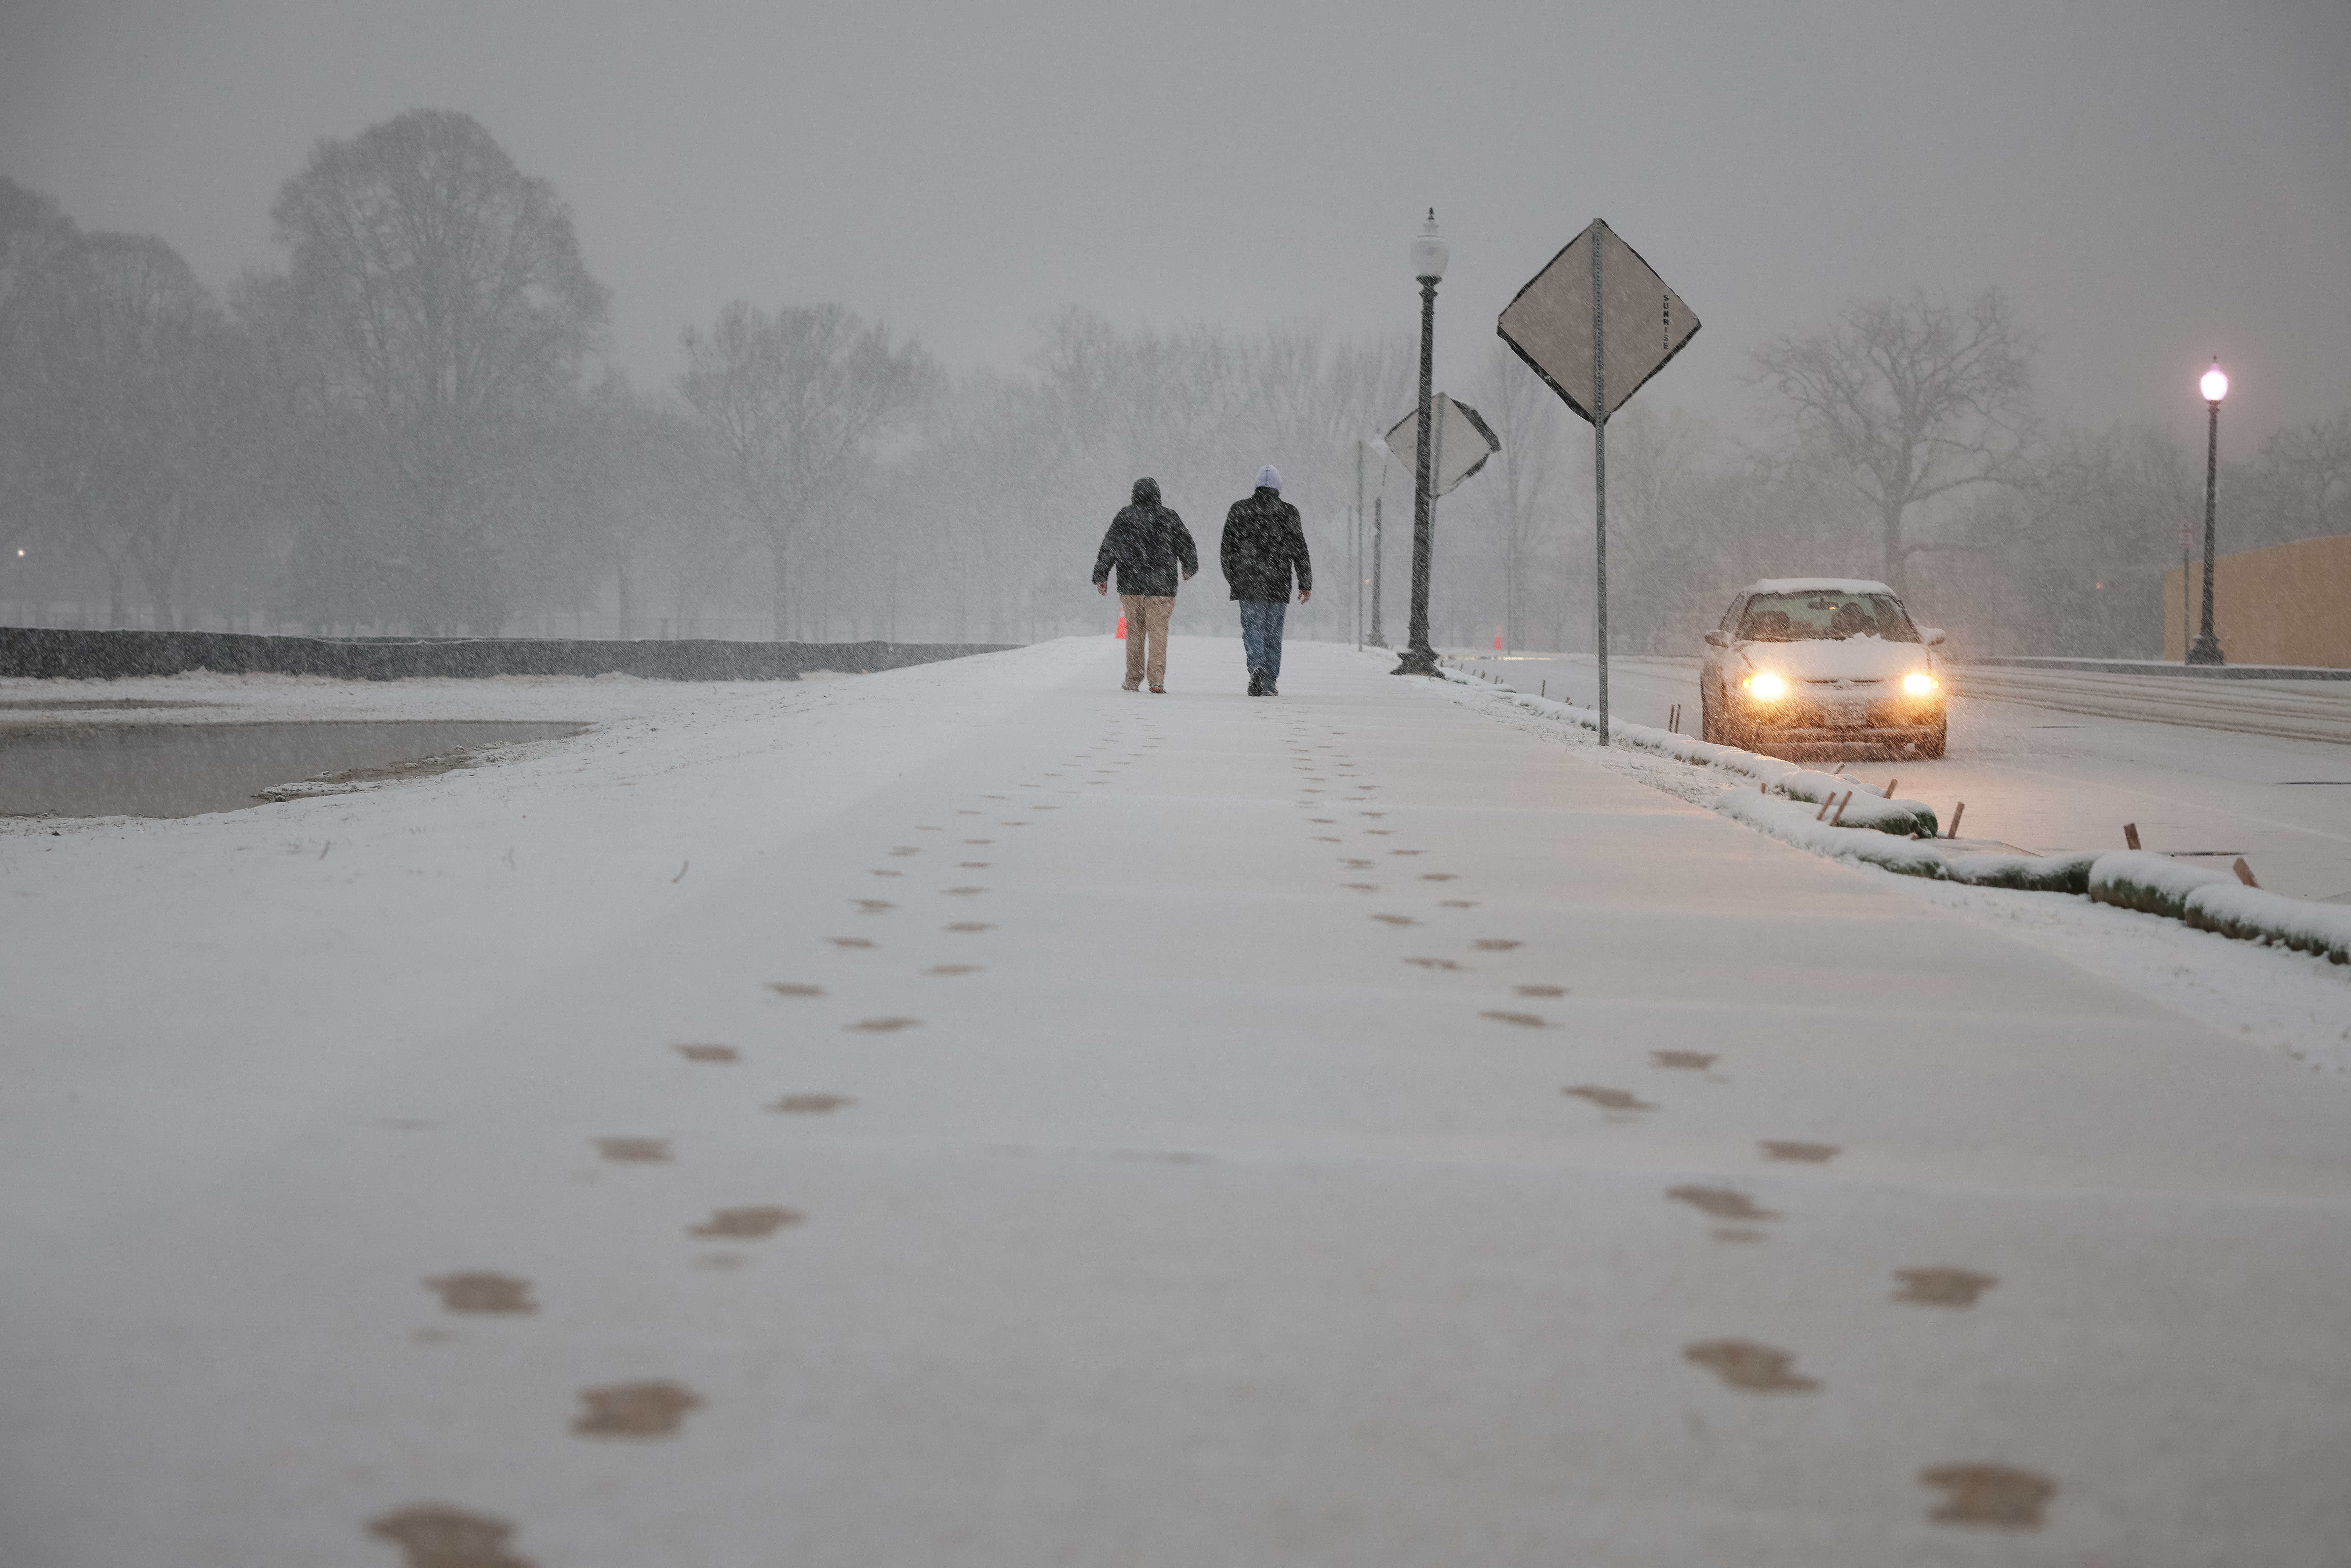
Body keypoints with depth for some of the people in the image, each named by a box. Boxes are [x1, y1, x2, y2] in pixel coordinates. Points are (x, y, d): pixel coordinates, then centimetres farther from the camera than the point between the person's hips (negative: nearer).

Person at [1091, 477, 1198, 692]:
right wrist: (1190, 569, 27)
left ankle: (1133, 680, 12)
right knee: (1158, 630, 1)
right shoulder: (1169, 518, 1)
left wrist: (1101, 576, 7)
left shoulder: (1124, 517, 1)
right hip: (1161, 586, -1)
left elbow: (1109, 547, 0)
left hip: (1130, 585, 1)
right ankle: (1157, 679, -13)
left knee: (1134, 632, 10)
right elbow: (1186, 545, 9)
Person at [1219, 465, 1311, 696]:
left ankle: (1257, 668, -24)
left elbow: (1226, 549, 6)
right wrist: (1306, 585, 7)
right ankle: (1270, 683, 9)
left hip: (1248, 584, 0)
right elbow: (1300, 553, 0)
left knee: (1252, 630, 1)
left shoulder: (1239, 510, 2)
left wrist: (1233, 580, 17)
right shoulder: (1289, 512, 0)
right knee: (1273, 633, 8)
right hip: (1279, 585, 0)